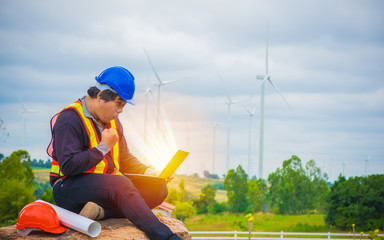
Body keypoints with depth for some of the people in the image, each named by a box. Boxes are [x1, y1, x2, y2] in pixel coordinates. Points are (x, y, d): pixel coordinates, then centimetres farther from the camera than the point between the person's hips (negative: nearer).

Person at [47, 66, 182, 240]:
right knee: (121, 184, -36)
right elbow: (68, 167, -21)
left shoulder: (112, 122, 16)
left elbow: (125, 159, 25)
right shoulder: (70, 119, -12)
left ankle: (101, 211, -29)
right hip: (69, 187, -9)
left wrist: (148, 172, 6)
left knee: (158, 187, -12)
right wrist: (104, 147, -15)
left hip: (107, 185, 9)